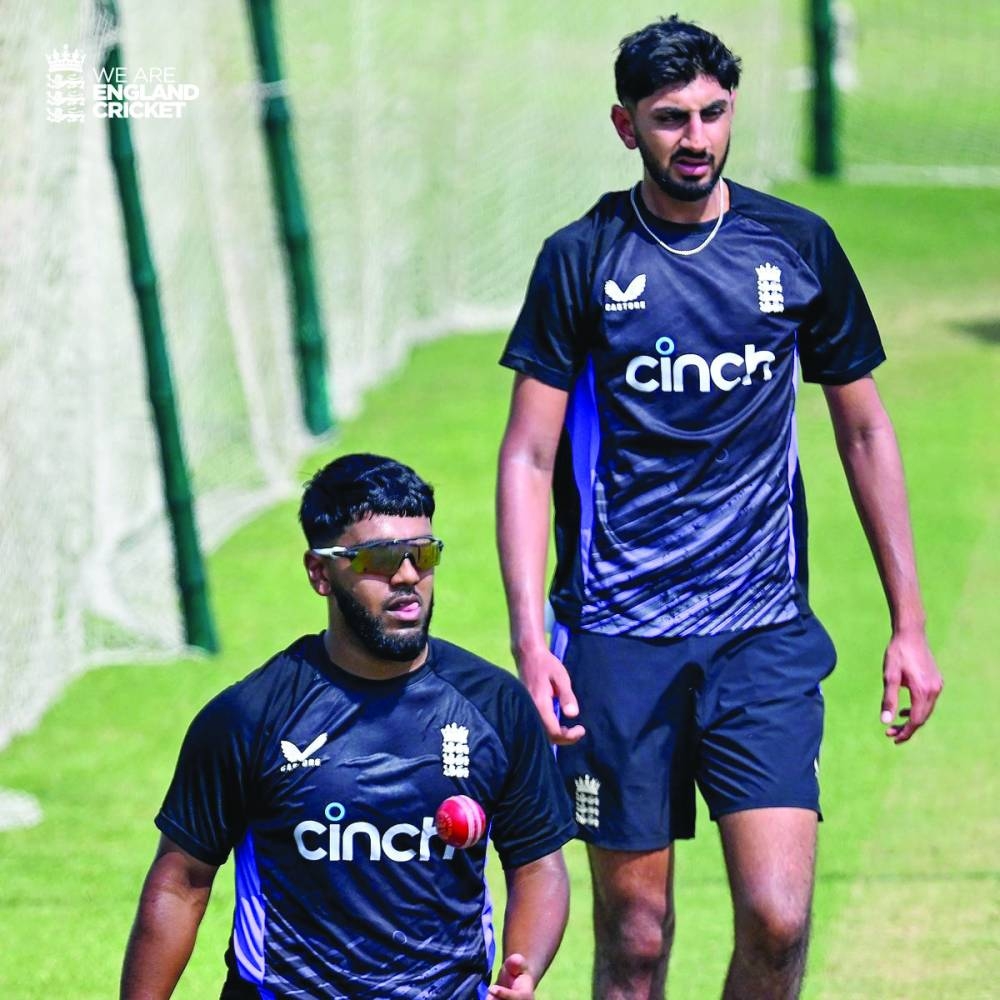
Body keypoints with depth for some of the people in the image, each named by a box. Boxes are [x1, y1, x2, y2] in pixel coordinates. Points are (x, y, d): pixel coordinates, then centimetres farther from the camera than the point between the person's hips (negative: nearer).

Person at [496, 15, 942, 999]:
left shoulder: (798, 246, 5)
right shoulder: (581, 260, 0)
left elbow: (863, 430, 14)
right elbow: (527, 457, 0)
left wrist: (908, 624, 11)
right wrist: (529, 641, -11)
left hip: (763, 631, 1)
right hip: (617, 634, -1)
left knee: (778, 919, -12)